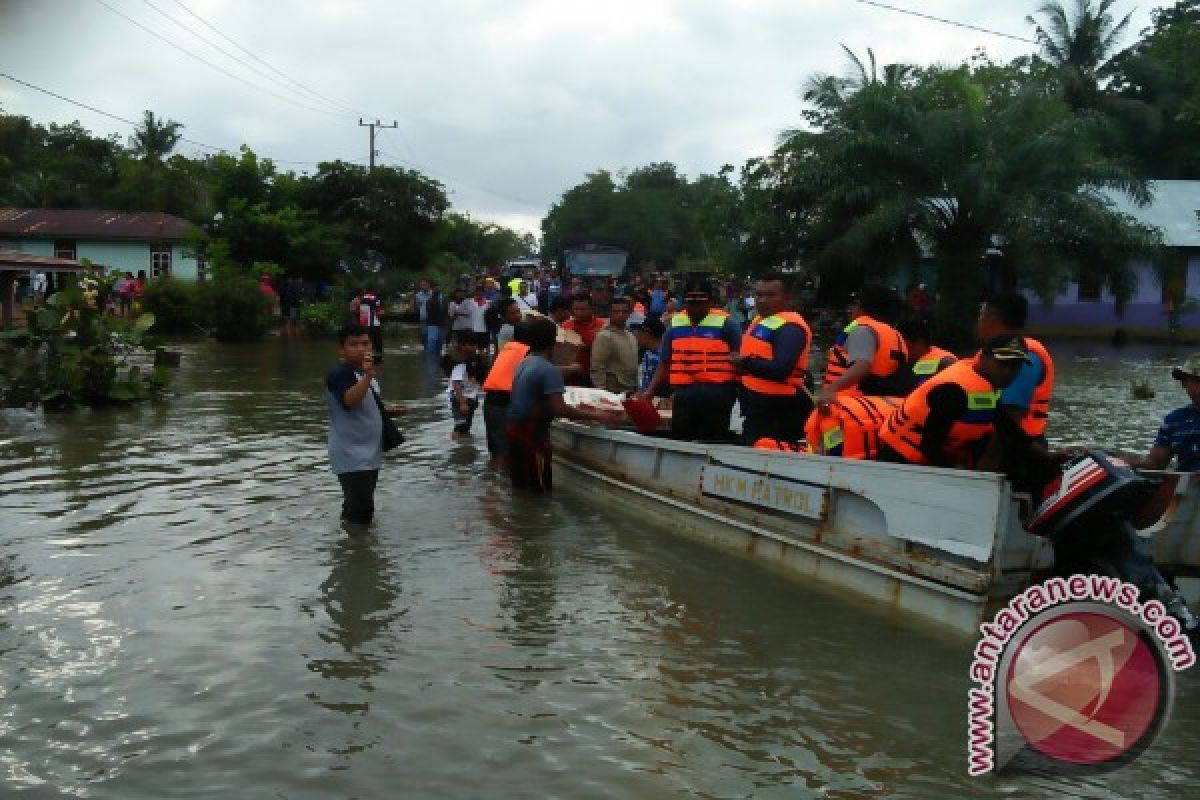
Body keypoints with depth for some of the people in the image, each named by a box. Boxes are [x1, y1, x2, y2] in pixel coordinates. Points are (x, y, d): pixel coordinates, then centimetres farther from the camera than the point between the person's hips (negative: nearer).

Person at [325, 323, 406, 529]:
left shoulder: (363, 372, 13)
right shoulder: (339, 374, -16)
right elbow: (349, 401, -35)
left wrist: (387, 410, 13)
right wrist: (368, 376, -45)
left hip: (370, 455, 9)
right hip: (351, 458, -9)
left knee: (363, 508, 18)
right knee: (360, 510, -14)